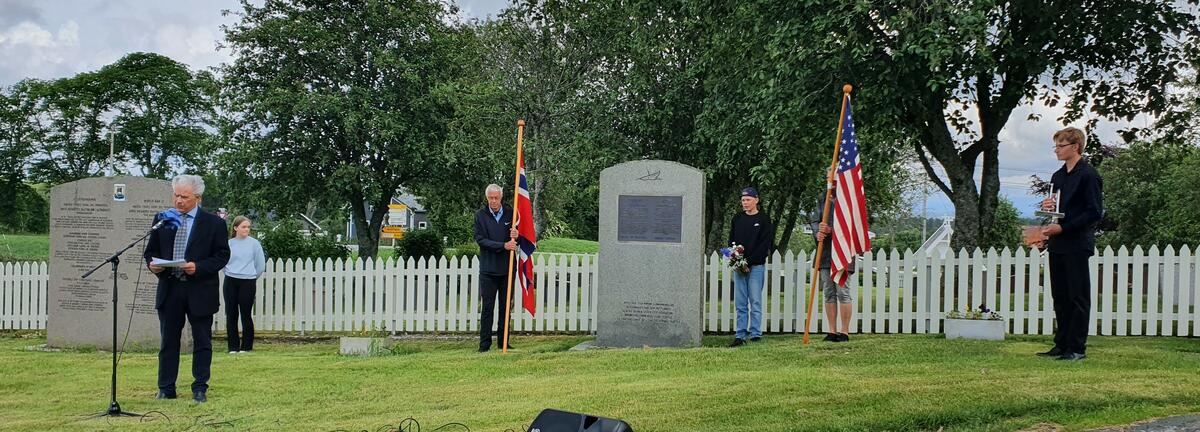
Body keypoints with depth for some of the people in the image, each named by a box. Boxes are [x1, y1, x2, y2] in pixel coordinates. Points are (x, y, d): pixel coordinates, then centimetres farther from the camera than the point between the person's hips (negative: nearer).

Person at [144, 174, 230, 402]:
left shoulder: (214, 223, -1)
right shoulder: (162, 220, 9)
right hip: (169, 290, 3)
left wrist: (198, 268, -17)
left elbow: (222, 255, -3)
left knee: (202, 342, 5)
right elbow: (151, 251, 14)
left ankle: (200, 389, 13)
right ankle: (166, 389, 14)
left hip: (200, 291, -3)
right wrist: (153, 264, -9)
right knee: (168, 341, 7)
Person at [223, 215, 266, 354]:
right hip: (230, 282, 2)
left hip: (248, 282, -2)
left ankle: (246, 346, 9)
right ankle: (233, 346, 11)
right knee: (231, 314, 3)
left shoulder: (254, 243, -1)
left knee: (246, 315, 0)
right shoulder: (228, 243, 3)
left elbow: (261, 265, 5)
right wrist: (230, 273, 14)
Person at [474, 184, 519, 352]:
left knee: (505, 306, 8)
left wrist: (515, 236, -14)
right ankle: (485, 343, 3)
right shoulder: (481, 215, -1)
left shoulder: (510, 213, 4)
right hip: (488, 269, -2)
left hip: (507, 268, 2)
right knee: (487, 307, 0)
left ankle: (503, 341, 16)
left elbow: (518, 234, 11)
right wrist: (503, 245, -19)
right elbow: (480, 239, -8)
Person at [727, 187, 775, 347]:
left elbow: (766, 244, -6)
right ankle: (740, 336, 5)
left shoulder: (764, 219, 1)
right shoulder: (737, 218, 15)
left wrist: (749, 261, -13)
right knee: (740, 303, 3)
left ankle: (756, 334, -2)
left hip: (756, 266, -4)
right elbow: (731, 240, 15)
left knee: (755, 301, -5)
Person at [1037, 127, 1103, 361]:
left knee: (1078, 297, -3)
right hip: (1057, 244, 8)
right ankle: (1062, 344, 16)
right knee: (1060, 297, 10)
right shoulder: (1058, 176, 17)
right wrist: (1048, 207, 2)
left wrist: (1063, 228, -18)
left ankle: (1077, 348, 1)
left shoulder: (1088, 175, -9)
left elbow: (1095, 212, -13)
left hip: (1077, 244, -8)